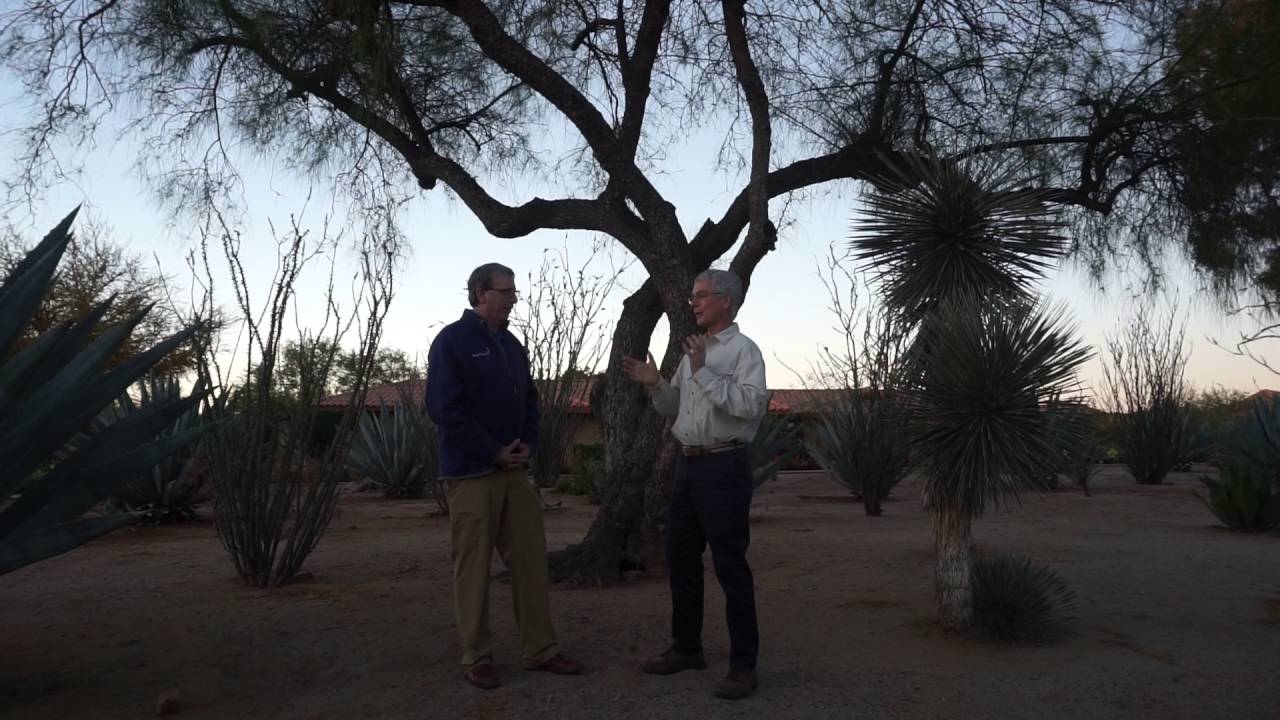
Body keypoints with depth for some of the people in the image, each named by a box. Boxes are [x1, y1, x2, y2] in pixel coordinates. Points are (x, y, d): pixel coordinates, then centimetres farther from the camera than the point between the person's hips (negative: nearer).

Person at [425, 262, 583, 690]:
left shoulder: (511, 344, 14)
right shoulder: (452, 340, -7)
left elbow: (529, 399, 19)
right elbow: (444, 407, -15)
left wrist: (528, 443, 0)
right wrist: (494, 452, -15)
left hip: (515, 469, 7)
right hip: (472, 471, -7)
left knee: (531, 560, 7)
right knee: (473, 567, 1)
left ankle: (539, 649, 16)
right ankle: (477, 657, 13)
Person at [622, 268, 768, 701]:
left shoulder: (743, 349, -9)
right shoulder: (693, 352, 16)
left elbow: (750, 405, -23)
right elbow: (673, 408, 18)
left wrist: (704, 373, -25)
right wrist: (654, 384, 0)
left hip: (724, 467, -8)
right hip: (688, 465, 8)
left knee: (730, 566, -3)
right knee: (680, 558, 14)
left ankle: (743, 665, 7)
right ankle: (686, 648, 29)